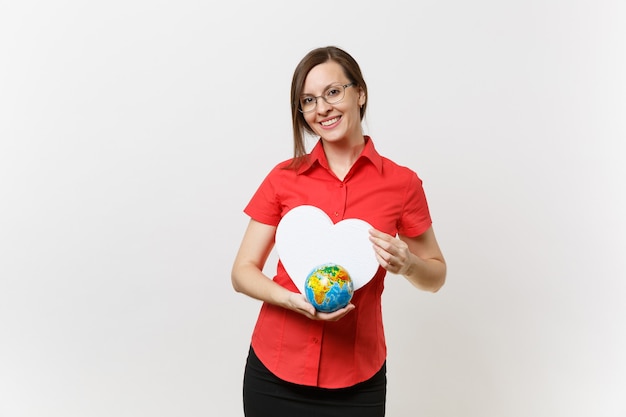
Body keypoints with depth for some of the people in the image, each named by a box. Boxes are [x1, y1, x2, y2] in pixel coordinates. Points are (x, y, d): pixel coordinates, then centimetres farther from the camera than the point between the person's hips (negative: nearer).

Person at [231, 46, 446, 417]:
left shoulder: (402, 183, -5)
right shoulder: (284, 178, -3)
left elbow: (436, 276, 6)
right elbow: (243, 271, 0)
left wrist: (406, 264, -16)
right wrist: (293, 300, -19)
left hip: (357, 380, 0)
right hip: (274, 372, 1)